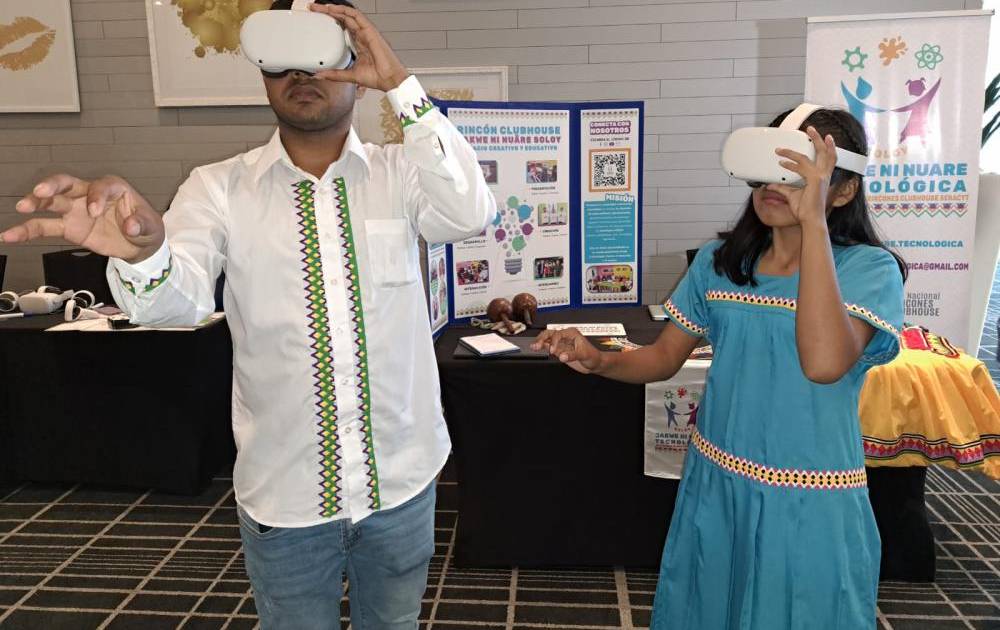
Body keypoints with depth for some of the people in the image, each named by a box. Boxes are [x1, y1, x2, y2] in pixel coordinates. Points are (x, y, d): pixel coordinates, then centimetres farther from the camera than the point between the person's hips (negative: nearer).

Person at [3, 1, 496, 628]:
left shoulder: (400, 174, -4)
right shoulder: (221, 188, -5)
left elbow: (471, 215, -22)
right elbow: (180, 300, -20)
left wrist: (401, 82, -24)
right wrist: (144, 250, -43)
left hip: (402, 479, 1)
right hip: (283, 491, 0)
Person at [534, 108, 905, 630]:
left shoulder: (870, 268, -13)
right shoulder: (719, 262, 0)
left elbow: (824, 362, -33)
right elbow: (664, 358, 5)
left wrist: (812, 218, -32)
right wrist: (598, 361, -16)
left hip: (811, 505, -4)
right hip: (715, 485, 4)